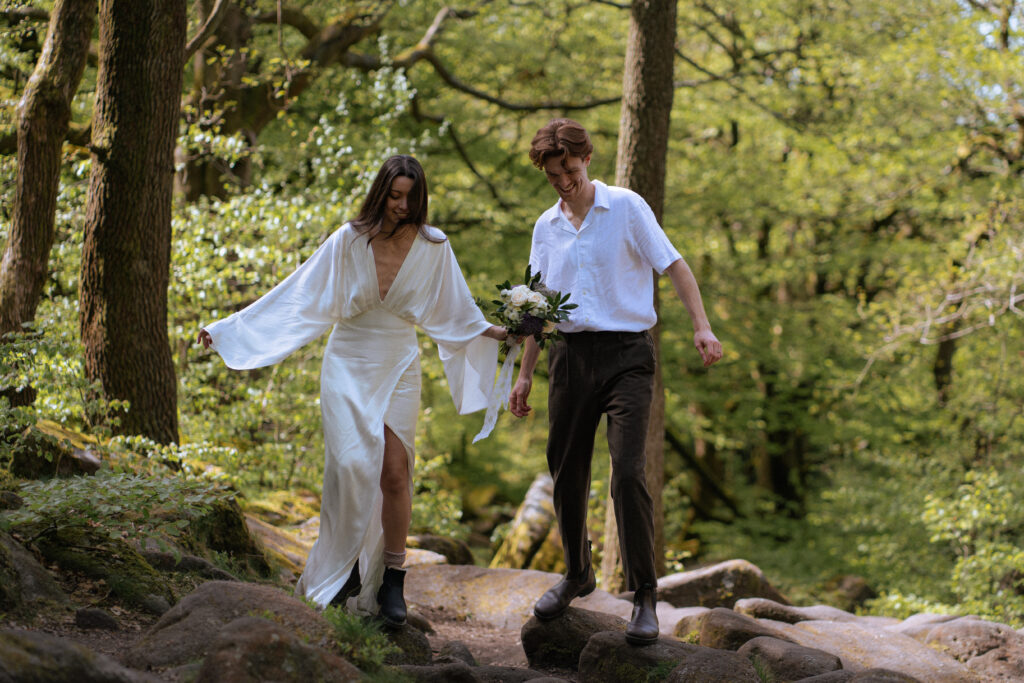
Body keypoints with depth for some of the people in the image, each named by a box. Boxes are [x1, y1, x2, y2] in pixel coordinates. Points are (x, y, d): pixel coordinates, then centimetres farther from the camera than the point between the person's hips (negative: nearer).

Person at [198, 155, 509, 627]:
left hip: (399, 368, 1)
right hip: (349, 365, -1)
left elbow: (455, 312, 14)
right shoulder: (349, 240, -5)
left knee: (394, 472, -7)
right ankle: (343, 567, 2)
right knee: (352, 465, -14)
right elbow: (299, 297, -2)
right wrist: (229, 328, -3)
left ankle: (391, 581, 2)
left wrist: (497, 332, 7)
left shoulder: (432, 247, 0)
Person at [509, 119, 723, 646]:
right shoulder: (546, 227, 13)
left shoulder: (626, 207, -1)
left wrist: (701, 325, -16)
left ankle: (644, 596, -7)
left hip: (626, 351, -5)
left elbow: (674, 266, -3)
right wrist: (523, 375, 15)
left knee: (628, 473, -14)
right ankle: (577, 574, 30)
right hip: (570, 354, 5)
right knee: (567, 473, 8)